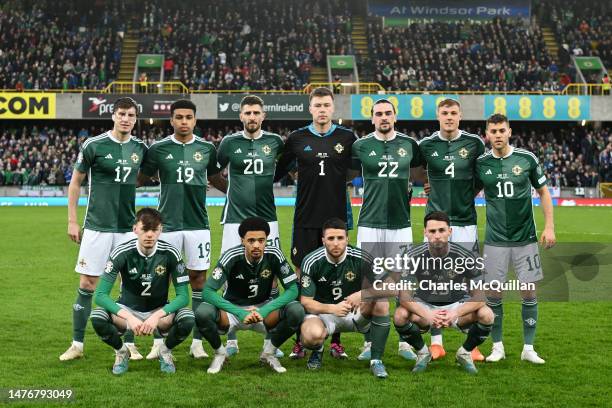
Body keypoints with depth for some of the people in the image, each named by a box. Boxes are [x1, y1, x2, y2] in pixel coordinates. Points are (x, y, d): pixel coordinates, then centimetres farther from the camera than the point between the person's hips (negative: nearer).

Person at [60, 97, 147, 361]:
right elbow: (75, 183, 2)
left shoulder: (140, 148, 5)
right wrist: (72, 221, -1)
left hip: (128, 227, 3)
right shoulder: (93, 145, -5)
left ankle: (128, 343, 15)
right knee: (86, 285, -1)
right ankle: (77, 345, 11)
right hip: (97, 227, -3)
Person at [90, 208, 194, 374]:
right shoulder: (122, 253, -17)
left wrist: (157, 316, -31)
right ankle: (121, 351, 1)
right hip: (127, 309, 0)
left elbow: (183, 296, -15)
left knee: (188, 319, -32)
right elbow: (100, 294, -20)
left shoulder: (170, 253, -15)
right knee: (98, 317, -31)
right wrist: (129, 317, -34)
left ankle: (165, 350, 2)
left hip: (160, 311, 0)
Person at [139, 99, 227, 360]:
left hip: (198, 224, 1)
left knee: (198, 279, 3)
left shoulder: (206, 148, 5)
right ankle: (159, 342, 10)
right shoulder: (158, 149, 1)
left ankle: (197, 342, 11)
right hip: (168, 224, -1)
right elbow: (139, 179, 10)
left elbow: (215, 179, 19)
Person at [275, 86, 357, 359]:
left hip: (336, 218, 0)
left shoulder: (348, 138, 2)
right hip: (305, 220, 0)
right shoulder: (297, 139, 2)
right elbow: (277, 171, 10)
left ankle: (336, 341, 15)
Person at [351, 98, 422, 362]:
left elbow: (420, 169, 23)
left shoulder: (409, 145, 6)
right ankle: (370, 343, 13)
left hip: (400, 224, 1)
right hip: (370, 224, -1)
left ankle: (405, 342, 14)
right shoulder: (361, 146, 2)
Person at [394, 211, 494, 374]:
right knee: (400, 315, -30)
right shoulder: (413, 256, -18)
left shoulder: (466, 256, -19)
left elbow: (478, 296, -18)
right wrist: (427, 314, -38)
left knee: (486, 315, -28)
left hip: (457, 305, 0)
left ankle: (465, 352, 3)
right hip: (425, 306, 0)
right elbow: (404, 295, -19)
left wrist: (455, 313, -37)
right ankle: (422, 352, 1)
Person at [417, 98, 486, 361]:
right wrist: (434, 187, 11)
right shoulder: (426, 145, 2)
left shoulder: (474, 143, 2)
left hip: (465, 221, 0)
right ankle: (436, 342, 10)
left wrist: (468, 195, 8)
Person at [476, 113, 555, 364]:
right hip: (495, 240, 0)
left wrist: (549, 226, 0)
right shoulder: (480, 163, -1)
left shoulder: (527, 159, -2)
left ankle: (528, 348, 13)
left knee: (529, 292, 1)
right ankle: (497, 346, 16)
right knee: (493, 293, 1)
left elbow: (543, 192, 7)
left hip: (525, 238, 0)